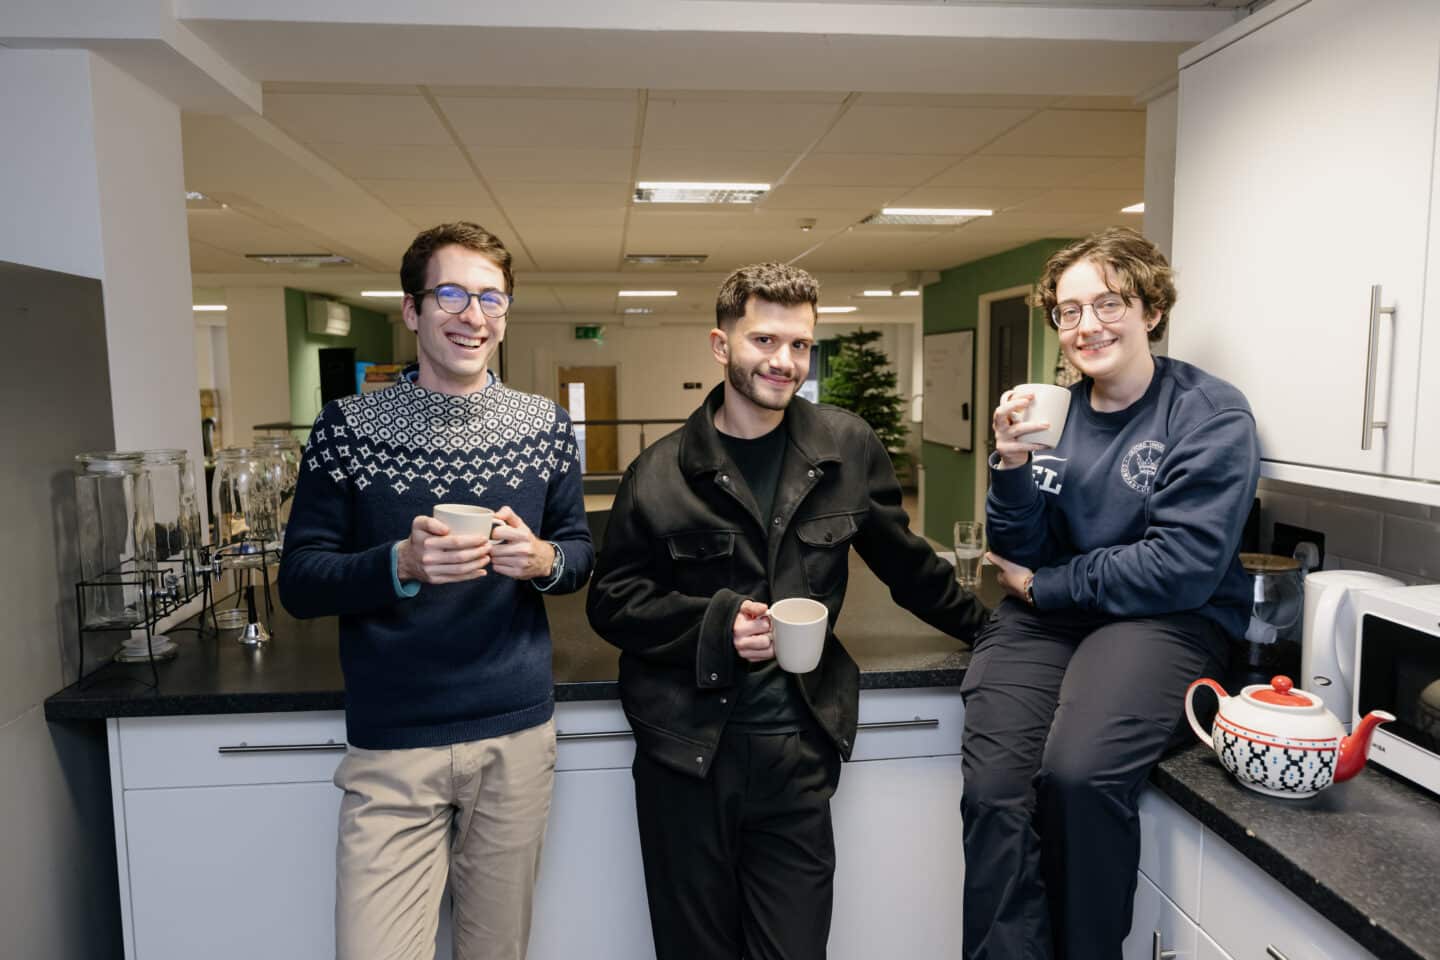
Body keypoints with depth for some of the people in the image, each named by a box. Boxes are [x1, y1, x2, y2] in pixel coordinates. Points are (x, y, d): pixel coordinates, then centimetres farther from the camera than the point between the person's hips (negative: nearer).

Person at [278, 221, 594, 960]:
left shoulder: (545, 427, 1)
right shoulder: (348, 427, -4)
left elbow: (581, 553, 9)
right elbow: (299, 582, -4)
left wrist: (543, 560, -14)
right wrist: (400, 564, -22)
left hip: (517, 735, 2)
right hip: (389, 748, -1)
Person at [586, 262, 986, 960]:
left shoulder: (847, 447, 3)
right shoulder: (662, 472, -2)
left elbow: (903, 560, 15)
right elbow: (611, 600, 0)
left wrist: (984, 628, 22)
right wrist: (715, 623, -15)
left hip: (798, 746, 1)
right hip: (687, 746, -1)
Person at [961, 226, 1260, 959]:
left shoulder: (1211, 416, -4)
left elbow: (1182, 568, -12)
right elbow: (1022, 553, 6)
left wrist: (1044, 585, -6)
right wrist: (1012, 465, -11)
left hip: (1167, 619, -3)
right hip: (1048, 616, 4)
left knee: (1079, 773, -28)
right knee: (993, 789, -21)